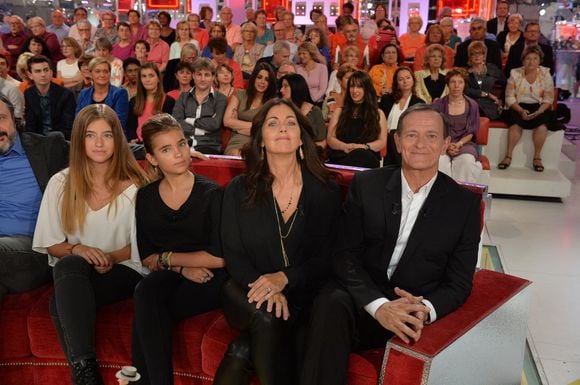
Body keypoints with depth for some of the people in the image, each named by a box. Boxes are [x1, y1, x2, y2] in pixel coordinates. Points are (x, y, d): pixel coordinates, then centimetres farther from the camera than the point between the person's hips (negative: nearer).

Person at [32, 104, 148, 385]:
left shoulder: (134, 185, 0)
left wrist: (111, 257, -18)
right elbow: (51, 244, 6)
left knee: (63, 291, -33)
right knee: (70, 263, -36)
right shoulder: (60, 183, 3)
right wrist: (76, 249, -16)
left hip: (123, 272, -2)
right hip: (71, 275, 2)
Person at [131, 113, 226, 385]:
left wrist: (166, 258, -4)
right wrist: (183, 268, -11)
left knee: (145, 312, -28)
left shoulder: (211, 193, -7)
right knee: (146, 291, -31)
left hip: (208, 281, -3)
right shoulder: (145, 197, 6)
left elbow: (219, 258, -12)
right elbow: (146, 258, 7)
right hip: (169, 277, 4)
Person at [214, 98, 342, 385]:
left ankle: (245, 349, -10)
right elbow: (232, 253, 1)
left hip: (301, 294, -1)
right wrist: (265, 288, -18)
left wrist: (284, 279, -18)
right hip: (249, 291, 1)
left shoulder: (325, 191, 2)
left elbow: (327, 258, 0)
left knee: (270, 326, -32)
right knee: (267, 319, -31)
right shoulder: (239, 190, 5)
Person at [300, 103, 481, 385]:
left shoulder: (465, 204, 2)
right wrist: (379, 306, -22)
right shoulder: (366, 185, 2)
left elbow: (459, 283, 3)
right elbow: (345, 256, -5)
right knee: (330, 304, -33)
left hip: (416, 313, 0)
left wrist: (426, 309, -20)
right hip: (362, 298, 0)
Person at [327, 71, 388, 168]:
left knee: (361, 154, -40)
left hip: (367, 158, 0)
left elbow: (382, 142, 8)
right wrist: (346, 147, -12)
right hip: (340, 157, 1)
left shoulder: (378, 113, 17)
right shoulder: (340, 110, 19)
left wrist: (364, 147, -14)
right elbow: (330, 138, 10)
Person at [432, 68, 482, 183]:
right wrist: (446, 145, -13)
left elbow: (471, 132, 7)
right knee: (439, 161, -34)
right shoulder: (438, 105, 6)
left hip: (464, 143, 1)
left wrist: (459, 144, -11)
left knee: (467, 160, -33)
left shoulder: (472, 105, 8)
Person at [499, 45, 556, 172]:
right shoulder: (515, 73, 1)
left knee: (542, 123, -29)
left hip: (539, 108, 1)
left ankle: (537, 158, -19)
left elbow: (548, 99, 0)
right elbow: (510, 97, -3)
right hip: (519, 107, -1)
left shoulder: (546, 74, 2)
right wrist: (521, 110, -18)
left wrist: (538, 112, -18)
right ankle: (508, 156, -25)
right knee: (516, 122, -31)